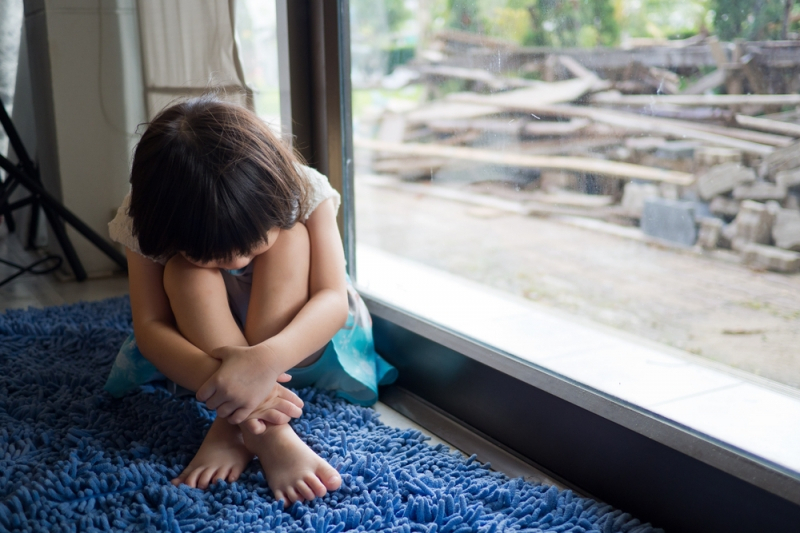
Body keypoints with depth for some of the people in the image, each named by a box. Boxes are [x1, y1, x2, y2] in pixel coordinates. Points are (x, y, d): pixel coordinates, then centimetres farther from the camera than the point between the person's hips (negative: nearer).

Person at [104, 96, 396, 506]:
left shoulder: (303, 192, -27)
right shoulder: (145, 222, -24)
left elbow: (334, 298, -34)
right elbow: (149, 325, -27)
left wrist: (265, 360, -53)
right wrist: (212, 377, -48)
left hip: (296, 342, 0)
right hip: (204, 344, 1)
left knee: (292, 238, -31)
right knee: (185, 270, -32)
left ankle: (234, 429, -35)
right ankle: (268, 436, -40)